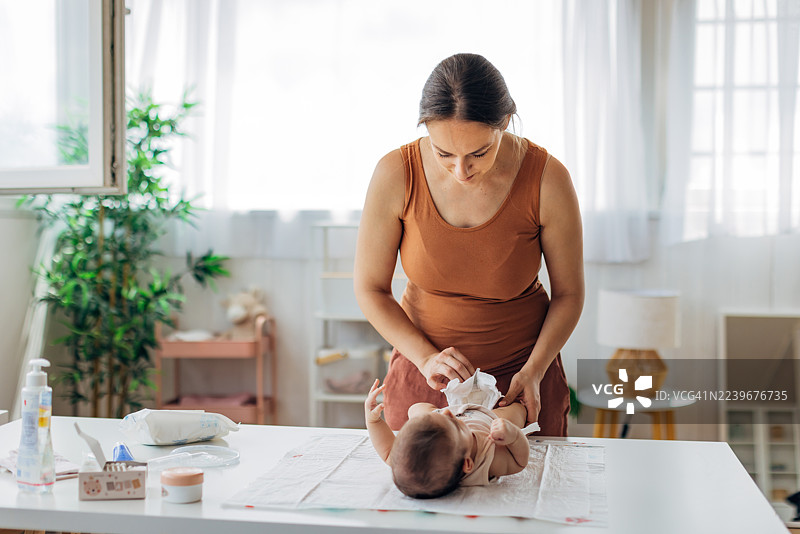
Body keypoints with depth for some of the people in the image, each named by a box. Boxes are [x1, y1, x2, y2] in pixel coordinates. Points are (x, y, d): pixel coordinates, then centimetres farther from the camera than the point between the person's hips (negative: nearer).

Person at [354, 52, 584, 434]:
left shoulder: (546, 179, -19)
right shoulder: (396, 174, -19)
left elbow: (569, 293, -6)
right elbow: (370, 289, -8)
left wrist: (533, 371, -17)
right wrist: (426, 359, -19)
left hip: (521, 374, 0)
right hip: (421, 375, 1)